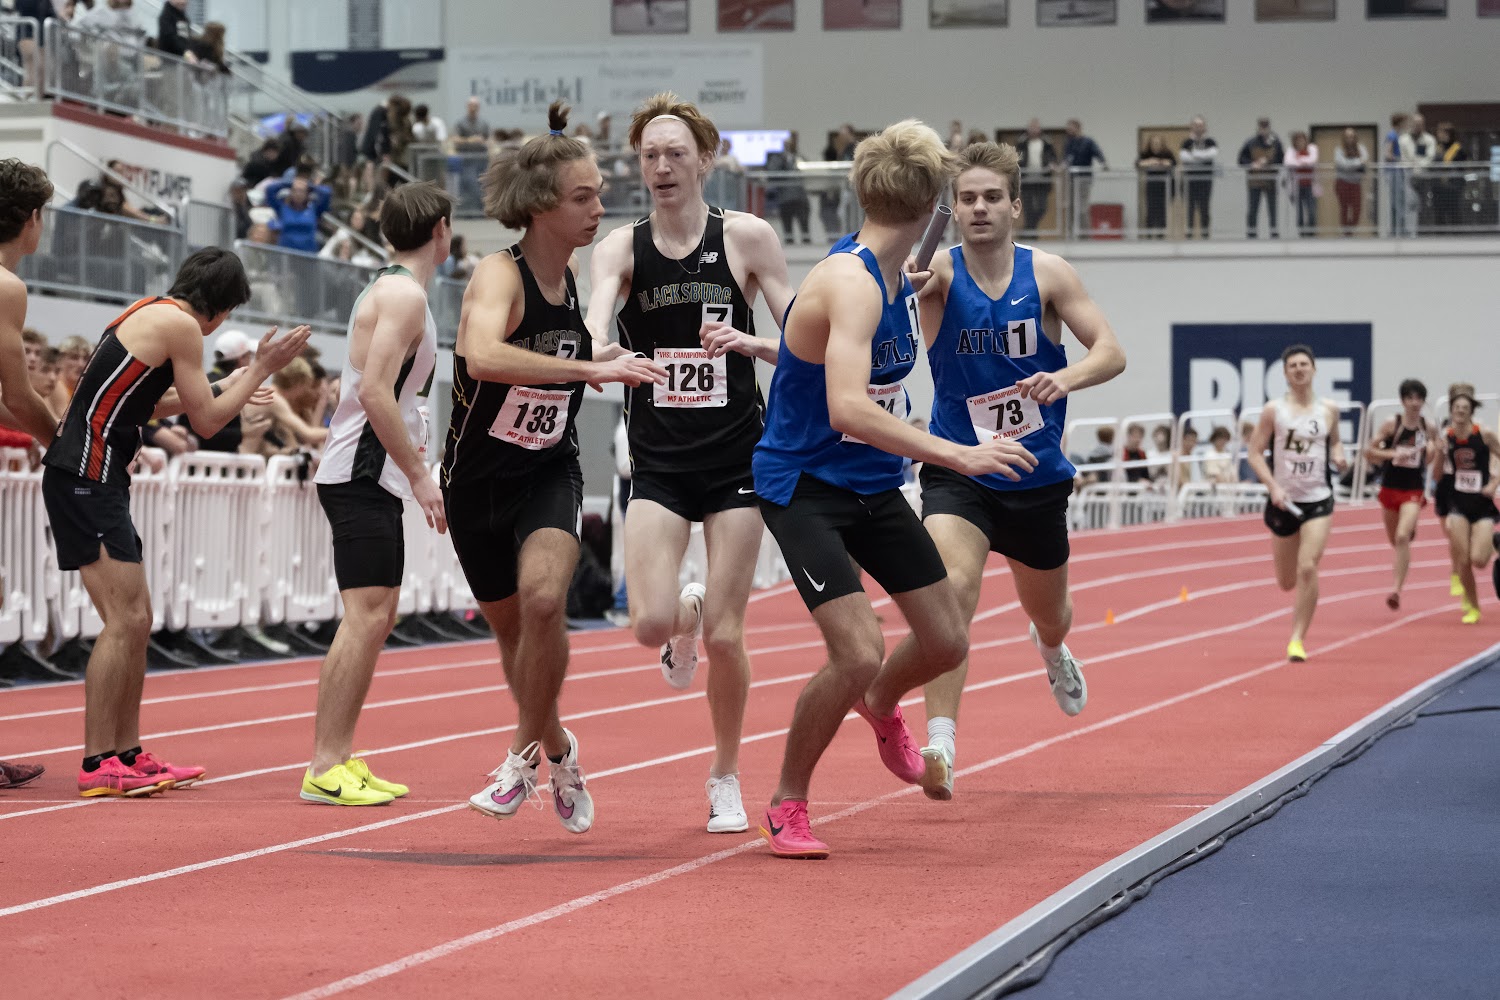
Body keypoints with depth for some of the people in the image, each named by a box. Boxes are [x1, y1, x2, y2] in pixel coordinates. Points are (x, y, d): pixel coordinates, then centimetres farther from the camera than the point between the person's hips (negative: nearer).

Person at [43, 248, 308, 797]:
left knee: (136, 620, 13)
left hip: (95, 479, 10)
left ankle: (128, 754, 17)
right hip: (86, 477, -10)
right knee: (124, 621, -12)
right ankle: (97, 765, -12)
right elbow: (205, 423, -6)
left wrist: (224, 389, 36)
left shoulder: (150, 313, 18)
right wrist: (262, 369, 3)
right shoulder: (179, 324, -10)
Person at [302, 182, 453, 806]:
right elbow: (374, 391, -22)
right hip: (363, 475, -11)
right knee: (366, 615, -13)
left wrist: (412, 454, 20)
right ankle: (325, 769, -13)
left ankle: (340, 758, 13)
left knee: (376, 615, 11)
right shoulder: (405, 295, -13)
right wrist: (420, 475, -19)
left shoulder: (389, 288, 19)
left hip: (371, 476, 11)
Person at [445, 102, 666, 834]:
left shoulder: (579, 278, -3)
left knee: (543, 598, -25)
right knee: (512, 629, 13)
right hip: (478, 479, -2)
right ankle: (557, 751, 39)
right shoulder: (499, 277, -22)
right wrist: (588, 368, -48)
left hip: (550, 475, 2)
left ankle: (526, 752, -8)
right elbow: (482, 356, -45)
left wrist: (602, 367, 3)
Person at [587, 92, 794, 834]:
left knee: (724, 635, -3)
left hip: (736, 458, -1)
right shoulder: (620, 248, 0)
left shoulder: (746, 238, -3)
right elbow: (596, 320, -19)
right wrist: (598, 350, -42)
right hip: (658, 465, 1)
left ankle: (725, 778, 20)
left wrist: (751, 342, -22)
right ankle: (686, 613, 24)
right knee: (650, 623, -15)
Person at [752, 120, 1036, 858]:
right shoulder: (850, 283, -26)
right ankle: (787, 805, 2)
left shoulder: (894, 279, 3)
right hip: (803, 486, -9)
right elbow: (848, 409, -39)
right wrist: (957, 455, -40)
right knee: (858, 653, -20)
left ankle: (881, 704, 46)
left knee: (947, 641, 10)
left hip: (872, 486, 9)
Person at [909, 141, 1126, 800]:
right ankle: (940, 744, -29)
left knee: (1050, 615, 21)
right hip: (957, 470, -2)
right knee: (951, 590, -28)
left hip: (1037, 476, 3)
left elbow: (1111, 352, -9)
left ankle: (1052, 650, 60)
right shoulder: (941, 273, -10)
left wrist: (1067, 377, -30)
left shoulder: (1047, 274, -6)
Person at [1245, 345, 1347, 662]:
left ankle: (1297, 639, -9)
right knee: (1287, 582, 8)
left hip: (1318, 500, 0)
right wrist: (1273, 486, -15)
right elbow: (1255, 452, -2)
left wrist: (1339, 458, -2)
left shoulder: (1328, 410, 3)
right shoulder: (1274, 410, -3)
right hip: (1284, 501, 0)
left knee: (1307, 569, -17)